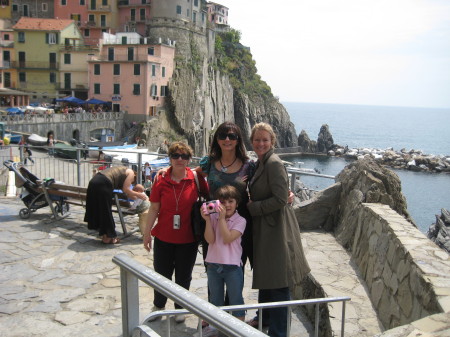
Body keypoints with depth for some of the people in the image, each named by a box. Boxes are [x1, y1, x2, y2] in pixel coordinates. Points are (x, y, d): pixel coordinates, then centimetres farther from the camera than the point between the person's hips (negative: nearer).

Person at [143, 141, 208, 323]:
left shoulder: (196, 178, -10)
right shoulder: (161, 180, -6)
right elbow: (154, 208, -1)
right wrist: (147, 233, 1)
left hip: (188, 238, -1)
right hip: (163, 237, 1)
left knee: (183, 276, 14)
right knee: (161, 273, 16)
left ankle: (180, 308, 35)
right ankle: (158, 306, 39)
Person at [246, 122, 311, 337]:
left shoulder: (274, 164, -17)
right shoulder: (260, 163, 13)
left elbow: (280, 199, -22)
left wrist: (253, 207, -15)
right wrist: (251, 204, 6)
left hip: (276, 228, -10)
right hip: (263, 227, 10)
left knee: (277, 284, 0)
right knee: (264, 276, 22)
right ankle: (264, 318, 39)